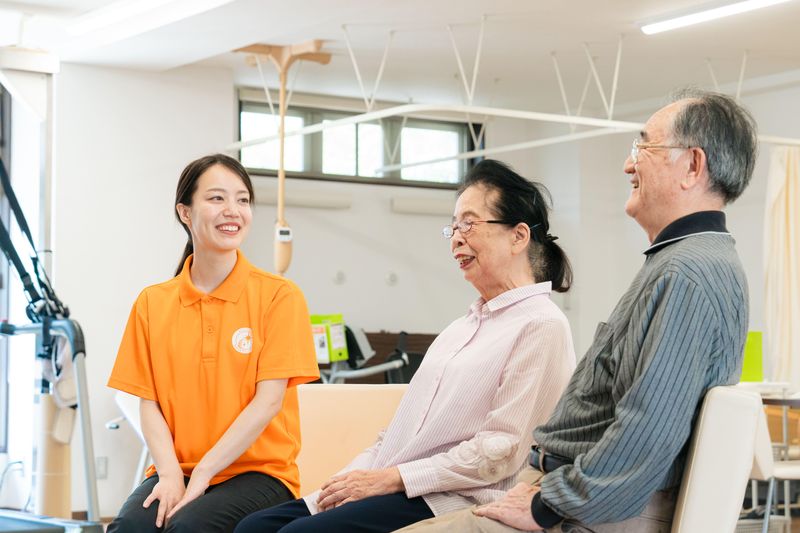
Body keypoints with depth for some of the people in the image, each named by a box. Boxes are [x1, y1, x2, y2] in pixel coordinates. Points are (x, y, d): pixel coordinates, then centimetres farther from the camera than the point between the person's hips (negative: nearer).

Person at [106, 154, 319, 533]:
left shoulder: (278, 296, -1)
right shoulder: (153, 303, 9)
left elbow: (268, 401, -8)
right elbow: (149, 403, 4)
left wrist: (202, 473, -15)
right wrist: (170, 474, -13)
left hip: (259, 471, -2)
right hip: (177, 469, 2)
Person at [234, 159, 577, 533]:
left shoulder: (542, 326, -7)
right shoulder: (467, 323, 21)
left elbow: (503, 450, -15)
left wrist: (392, 477, -15)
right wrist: (353, 475, 2)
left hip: (451, 503, -8)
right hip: (391, 488, 9)